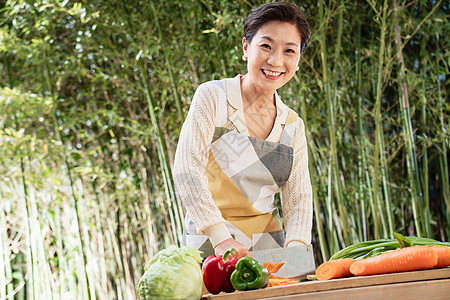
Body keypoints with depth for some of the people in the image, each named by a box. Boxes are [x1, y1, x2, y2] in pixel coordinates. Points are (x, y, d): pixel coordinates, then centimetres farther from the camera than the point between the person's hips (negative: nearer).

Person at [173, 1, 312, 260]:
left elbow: (299, 196, 5)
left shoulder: (293, 126, 9)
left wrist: (296, 245, -16)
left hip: (266, 245, 4)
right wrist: (220, 237, -25)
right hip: (209, 245, -4)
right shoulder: (213, 97, -5)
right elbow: (186, 170, -14)